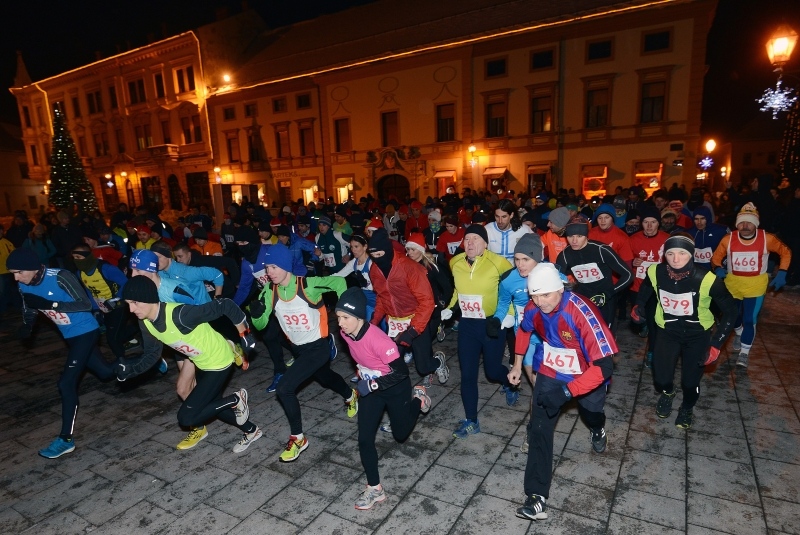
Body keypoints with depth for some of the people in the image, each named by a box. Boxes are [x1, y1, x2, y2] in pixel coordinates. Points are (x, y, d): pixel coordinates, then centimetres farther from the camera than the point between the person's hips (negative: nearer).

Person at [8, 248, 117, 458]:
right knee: (106, 373, 18)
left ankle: (66, 439, 1)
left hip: (86, 332, -8)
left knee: (66, 382, -12)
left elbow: (86, 304, -24)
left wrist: (50, 304, -33)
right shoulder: (25, 287, -3)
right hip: (70, 336, 8)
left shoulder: (60, 277, -24)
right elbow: (30, 310, 10)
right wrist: (26, 327, -11)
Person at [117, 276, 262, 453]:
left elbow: (226, 306, -31)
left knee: (186, 418, -9)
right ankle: (251, 431, 44)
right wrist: (129, 369, -15)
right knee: (212, 405, 23)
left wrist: (244, 335, -22)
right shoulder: (145, 323, -9)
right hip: (202, 364, 9)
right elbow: (151, 354, 4)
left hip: (219, 362, -9)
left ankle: (235, 399, 10)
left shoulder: (180, 314, -35)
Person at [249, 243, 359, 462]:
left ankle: (298, 438, 4)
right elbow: (260, 325, -9)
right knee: (325, 378, 29)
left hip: (318, 346, -6)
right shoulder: (269, 292, -10)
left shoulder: (307, 284, -25)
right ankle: (350, 395, 61)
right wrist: (256, 314, -30)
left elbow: (338, 282, -13)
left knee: (284, 388, -17)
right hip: (299, 348, 7)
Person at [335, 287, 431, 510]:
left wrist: (372, 385, -31)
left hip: (396, 389, -5)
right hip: (370, 388, 5)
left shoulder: (378, 339, -37)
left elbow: (402, 372, -31)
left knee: (400, 434, 17)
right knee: (364, 439, -2)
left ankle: (418, 399, 40)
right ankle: (374, 488, 14)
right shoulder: (345, 333, -16)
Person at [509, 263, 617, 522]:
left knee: (590, 413, 26)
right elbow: (524, 330, 7)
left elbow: (604, 366, -36)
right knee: (539, 427, -9)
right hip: (550, 372, 3)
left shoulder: (582, 313, -36)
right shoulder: (533, 308, -18)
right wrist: (518, 365, 9)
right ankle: (537, 496, -3)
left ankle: (597, 429, 65)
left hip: (586, 376, -2)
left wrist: (567, 391, -38)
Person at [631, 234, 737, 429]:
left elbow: (730, 310, -13)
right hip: (668, 331, 1)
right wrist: (638, 305, -7)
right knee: (661, 380, -8)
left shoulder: (706, 279, -28)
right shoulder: (655, 272, -20)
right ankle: (667, 393, 32)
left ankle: (687, 408, 37)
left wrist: (716, 343, -16)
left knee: (690, 382, 0)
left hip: (698, 334, -1)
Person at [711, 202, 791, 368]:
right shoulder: (728, 239, -15)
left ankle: (744, 352, 12)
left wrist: (782, 273, -8)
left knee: (749, 319, -6)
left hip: (756, 284, -1)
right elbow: (716, 257, -5)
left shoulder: (767, 238, -14)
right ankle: (739, 333, 54)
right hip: (733, 283, 2)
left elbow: (785, 252, 2)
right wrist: (718, 269, -25)